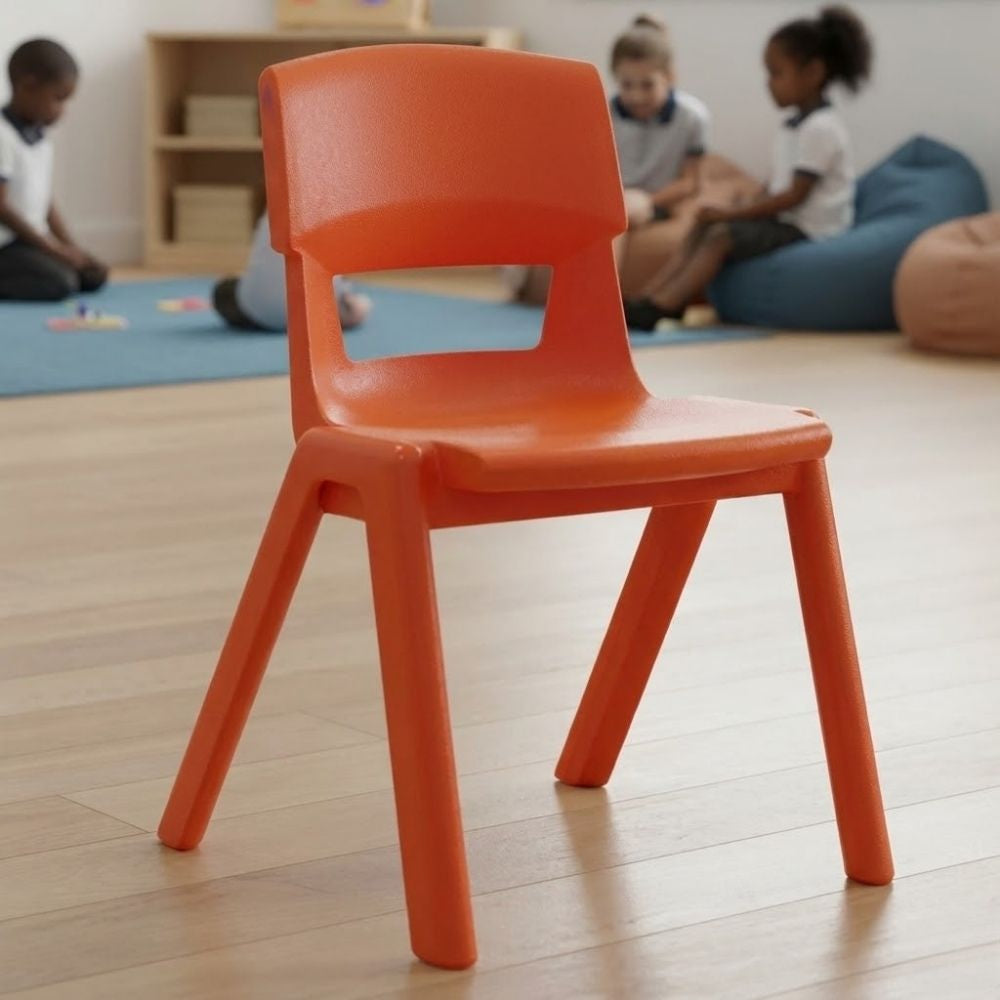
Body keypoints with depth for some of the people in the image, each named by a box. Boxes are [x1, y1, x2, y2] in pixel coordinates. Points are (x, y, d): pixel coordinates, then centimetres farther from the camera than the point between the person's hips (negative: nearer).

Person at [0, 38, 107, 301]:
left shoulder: (40, 137, 12)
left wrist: (71, 249, 4)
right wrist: (52, 248, -21)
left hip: (30, 240, 9)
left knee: (93, 276, 2)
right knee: (60, 284, -26)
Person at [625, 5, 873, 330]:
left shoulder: (820, 129, -15)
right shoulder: (793, 127, 17)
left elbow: (795, 196, -19)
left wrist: (733, 215, -18)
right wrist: (743, 213, 2)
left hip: (809, 231, -10)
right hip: (785, 222, 10)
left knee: (721, 236, -23)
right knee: (703, 230, -1)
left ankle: (652, 311, -31)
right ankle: (649, 299, -15)